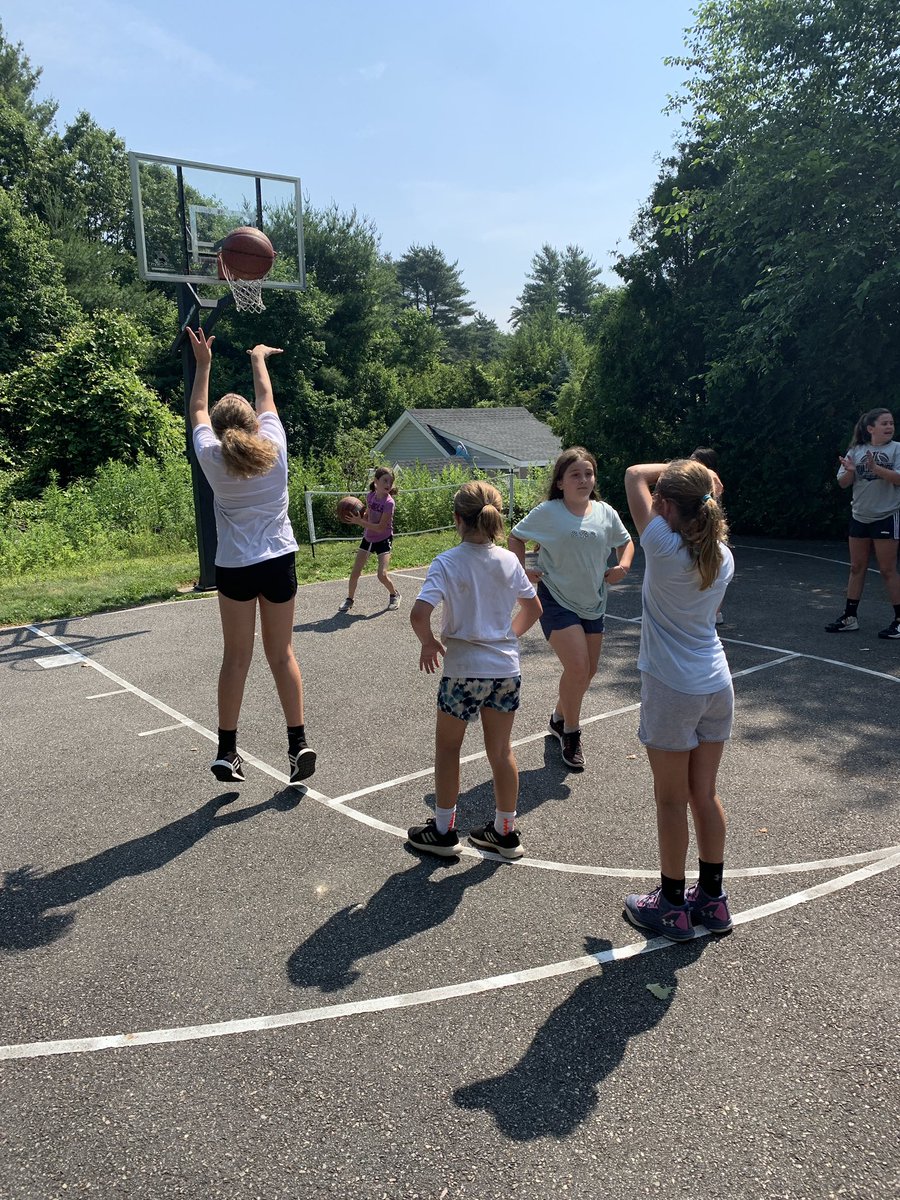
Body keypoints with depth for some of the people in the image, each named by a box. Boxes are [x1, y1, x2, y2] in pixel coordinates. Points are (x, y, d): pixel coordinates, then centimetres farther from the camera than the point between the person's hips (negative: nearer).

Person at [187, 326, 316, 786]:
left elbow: (198, 411, 14)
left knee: (236, 657, 8)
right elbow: (265, 399, 14)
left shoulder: (212, 458, -5)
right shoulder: (274, 447, -4)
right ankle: (298, 743, 6)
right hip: (279, 562, 1)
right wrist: (259, 358, 31)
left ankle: (227, 751, 12)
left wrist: (203, 362, 25)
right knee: (282, 654, 8)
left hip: (235, 567, 0)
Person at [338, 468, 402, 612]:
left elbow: (381, 528, -26)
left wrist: (359, 522, -29)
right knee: (355, 573, 4)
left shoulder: (389, 502, -24)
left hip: (383, 540, -5)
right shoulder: (370, 496, -6)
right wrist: (356, 517, -11)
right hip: (368, 538, 5)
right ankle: (349, 600, 25)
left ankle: (395, 595, 14)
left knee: (382, 575, -15)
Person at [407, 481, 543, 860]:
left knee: (447, 747, 15)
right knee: (501, 750, 16)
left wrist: (428, 643, -6)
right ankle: (505, 832, 29)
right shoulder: (509, 561, 0)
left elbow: (419, 614, -25)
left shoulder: (447, 562, -14)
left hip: (463, 671, -4)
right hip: (506, 668, 4)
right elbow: (533, 609, 11)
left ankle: (443, 831, 26)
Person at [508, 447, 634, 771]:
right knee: (578, 668, -15)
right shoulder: (547, 513, -11)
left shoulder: (605, 513, -1)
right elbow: (516, 536, 3)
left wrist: (623, 565, -4)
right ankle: (571, 734, 8)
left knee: (588, 671, 14)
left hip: (593, 602, 5)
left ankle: (559, 719, 40)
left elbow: (625, 541, 15)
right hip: (557, 601, -5)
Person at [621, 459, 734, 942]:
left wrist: (672, 468, 2)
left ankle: (672, 905, 23)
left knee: (671, 801, 8)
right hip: (717, 687, 6)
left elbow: (635, 474, -6)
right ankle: (712, 898, 31)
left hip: (672, 691, -6)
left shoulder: (665, 548, -18)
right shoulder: (722, 556, 0)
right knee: (704, 794, 18)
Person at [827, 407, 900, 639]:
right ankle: (850, 617, 17)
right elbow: (843, 483, 3)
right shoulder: (856, 451, 5)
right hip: (860, 516, 4)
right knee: (857, 568, 10)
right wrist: (850, 471, -18)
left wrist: (876, 468, -30)